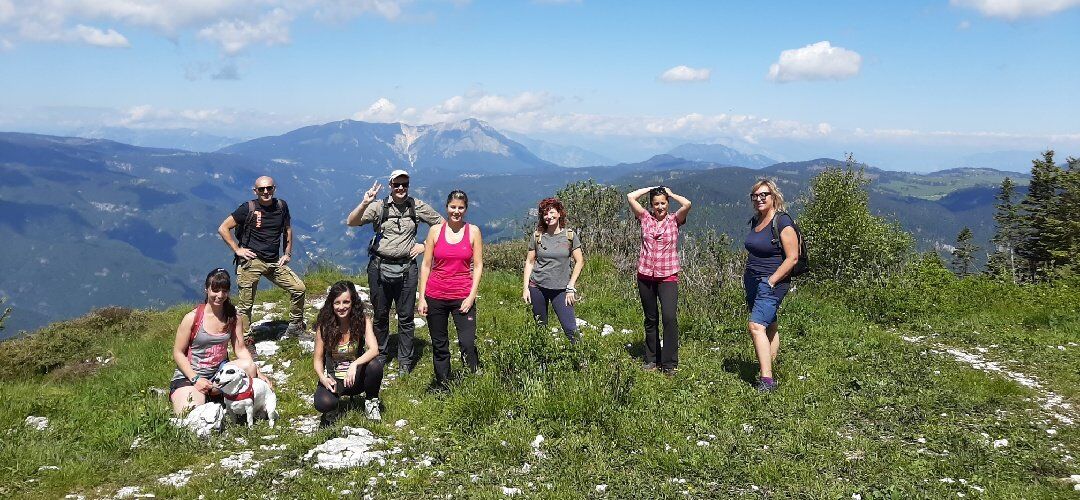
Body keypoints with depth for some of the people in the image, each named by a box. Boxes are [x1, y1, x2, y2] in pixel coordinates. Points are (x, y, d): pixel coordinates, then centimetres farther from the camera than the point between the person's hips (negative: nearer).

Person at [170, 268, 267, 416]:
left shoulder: (233, 318, 2)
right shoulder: (192, 318, -9)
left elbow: (240, 349, 0)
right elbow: (178, 353, -6)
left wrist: (257, 373, -15)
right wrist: (196, 379, -16)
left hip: (219, 373, 4)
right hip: (189, 375, -3)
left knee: (249, 367, -26)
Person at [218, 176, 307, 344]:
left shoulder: (281, 206, 6)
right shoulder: (248, 208, -7)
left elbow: (287, 229, 21)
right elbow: (223, 229, -4)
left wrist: (287, 253, 12)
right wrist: (237, 250, -9)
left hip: (275, 262, 5)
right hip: (251, 262, -5)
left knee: (299, 288, -1)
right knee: (245, 304, -2)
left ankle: (295, 327, 17)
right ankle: (245, 340, 11)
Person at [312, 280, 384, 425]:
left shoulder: (362, 320, -13)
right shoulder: (324, 325, -13)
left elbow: (374, 349, -24)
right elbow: (318, 359, -6)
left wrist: (354, 365, -42)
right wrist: (323, 378, -26)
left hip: (356, 377, 1)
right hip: (333, 378, -1)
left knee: (375, 365, -33)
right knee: (323, 404, -33)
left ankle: (371, 402, -2)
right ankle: (332, 409, 8)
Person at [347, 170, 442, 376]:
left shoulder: (417, 207, 2)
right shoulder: (379, 206, -1)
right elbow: (352, 222, -11)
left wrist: (425, 245, 1)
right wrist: (365, 203, -26)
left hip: (406, 268, 0)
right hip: (379, 267, 0)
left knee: (406, 317, 5)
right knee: (380, 314, 12)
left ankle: (405, 363, 16)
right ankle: (379, 355, 29)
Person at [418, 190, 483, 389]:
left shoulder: (473, 231, 2)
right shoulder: (435, 230, 4)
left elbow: (478, 266, 1)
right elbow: (426, 265, 5)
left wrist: (471, 296, -8)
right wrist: (422, 297, 0)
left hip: (463, 296, -2)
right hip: (435, 296, 2)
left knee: (468, 344, -11)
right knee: (439, 346, 10)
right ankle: (442, 387, 24)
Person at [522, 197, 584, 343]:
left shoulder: (570, 235, -2)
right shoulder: (537, 236, 1)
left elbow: (579, 262, 0)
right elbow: (529, 262, 6)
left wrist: (571, 287, -6)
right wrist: (525, 287, -1)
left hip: (561, 289, -1)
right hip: (537, 287, 1)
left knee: (570, 329, -9)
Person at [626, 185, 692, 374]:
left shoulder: (674, 220, 2)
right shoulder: (645, 218, 6)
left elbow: (687, 204, -15)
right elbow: (630, 197, -2)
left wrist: (671, 193, 0)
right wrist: (650, 188, 7)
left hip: (668, 276, -3)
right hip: (645, 276, 3)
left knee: (669, 317, -15)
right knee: (650, 319, 12)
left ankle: (669, 363, -6)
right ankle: (652, 359, 23)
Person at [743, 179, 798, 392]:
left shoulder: (782, 222, -13)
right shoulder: (755, 221, 12)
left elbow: (792, 257, -16)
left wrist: (771, 281, -18)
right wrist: (747, 277, 17)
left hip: (772, 283, -8)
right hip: (752, 282, 8)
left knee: (756, 325, -19)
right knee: (769, 327, 13)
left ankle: (767, 379, -21)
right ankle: (769, 368, 19)